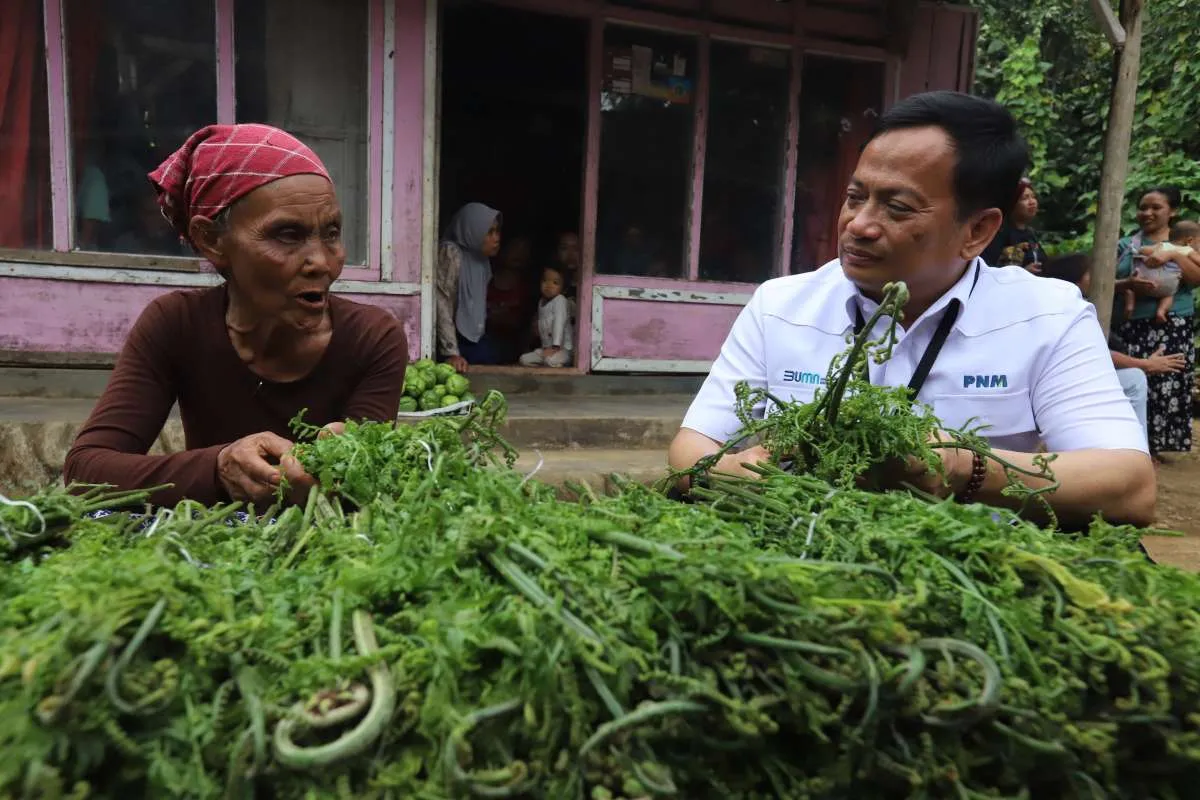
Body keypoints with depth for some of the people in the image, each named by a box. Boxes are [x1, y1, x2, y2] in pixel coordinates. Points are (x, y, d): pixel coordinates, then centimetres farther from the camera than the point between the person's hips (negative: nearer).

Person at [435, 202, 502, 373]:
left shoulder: (482, 259, 9)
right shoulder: (451, 253, -14)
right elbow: (442, 304, -20)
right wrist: (451, 353, -25)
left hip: (479, 341, 7)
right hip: (458, 342, -7)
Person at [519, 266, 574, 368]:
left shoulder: (560, 300, -11)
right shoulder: (541, 302, 14)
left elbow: (559, 323, -20)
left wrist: (555, 346, -27)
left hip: (562, 348, -8)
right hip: (546, 348, 8)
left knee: (551, 360, -36)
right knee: (524, 359, -4)